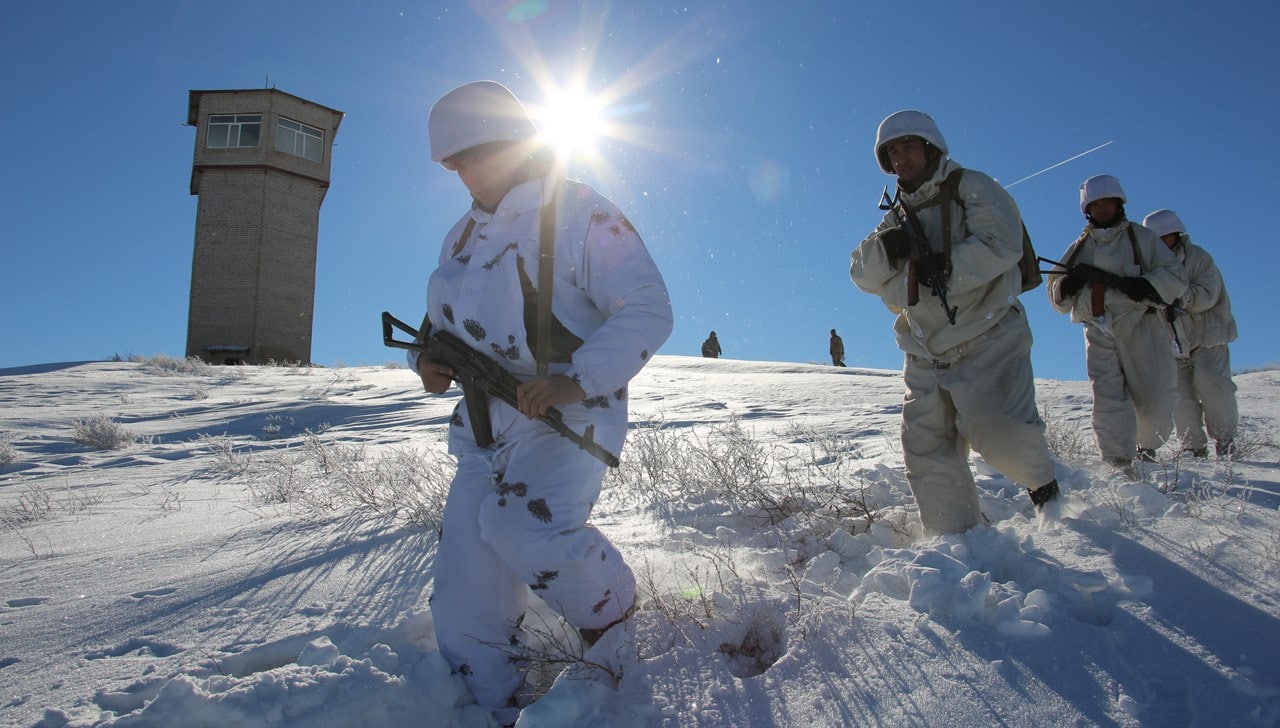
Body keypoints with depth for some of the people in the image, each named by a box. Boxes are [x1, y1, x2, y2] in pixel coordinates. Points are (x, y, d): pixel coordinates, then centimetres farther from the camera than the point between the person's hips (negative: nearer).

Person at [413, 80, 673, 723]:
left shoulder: (581, 216, -7)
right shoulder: (464, 236, 16)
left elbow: (648, 312, -14)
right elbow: (441, 322, 27)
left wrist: (575, 380, -26)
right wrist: (428, 360, 2)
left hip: (570, 411, -7)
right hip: (486, 424, 7)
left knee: (521, 523, -31)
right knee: (465, 597, 3)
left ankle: (612, 608, -1)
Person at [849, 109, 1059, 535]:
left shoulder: (971, 188, 2)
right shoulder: (898, 217, 19)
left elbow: (1003, 243, -15)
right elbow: (862, 275, 7)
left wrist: (946, 267, -25)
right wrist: (884, 250, -13)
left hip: (986, 336, -6)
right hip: (926, 353, 6)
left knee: (996, 430, -23)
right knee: (927, 452, -1)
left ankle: (1041, 482, 9)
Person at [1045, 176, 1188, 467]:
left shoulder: (1141, 237, 11)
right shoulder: (1080, 248, 16)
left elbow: (1176, 276, 5)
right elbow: (1055, 294, 16)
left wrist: (1145, 285, -14)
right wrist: (1068, 285, -7)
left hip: (1140, 325, -1)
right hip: (1098, 331, 1)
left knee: (1154, 400, 0)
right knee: (1107, 399, -11)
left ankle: (1147, 447, 27)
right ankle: (1121, 463, -6)